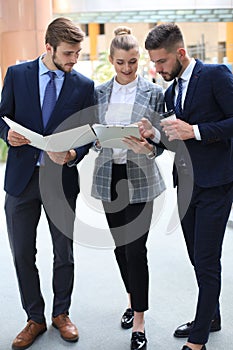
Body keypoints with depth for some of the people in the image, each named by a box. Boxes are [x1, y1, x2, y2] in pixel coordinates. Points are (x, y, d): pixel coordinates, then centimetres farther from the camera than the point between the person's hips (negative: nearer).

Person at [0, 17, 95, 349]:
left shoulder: (84, 85, 0)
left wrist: (73, 155, -18)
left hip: (61, 179, 0)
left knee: (64, 253, 12)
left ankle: (61, 314, 34)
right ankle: (35, 319, 28)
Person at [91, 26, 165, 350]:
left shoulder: (154, 92, -1)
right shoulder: (99, 92, 7)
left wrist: (150, 147, -23)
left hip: (140, 178, -4)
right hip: (109, 176, 4)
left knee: (135, 248, -6)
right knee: (119, 245, 13)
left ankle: (139, 323, 6)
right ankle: (133, 300, 35)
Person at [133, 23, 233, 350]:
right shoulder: (171, 92, 15)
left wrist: (194, 130, -21)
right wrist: (157, 134, -1)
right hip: (186, 184, 8)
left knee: (206, 261, -3)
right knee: (198, 258, 17)